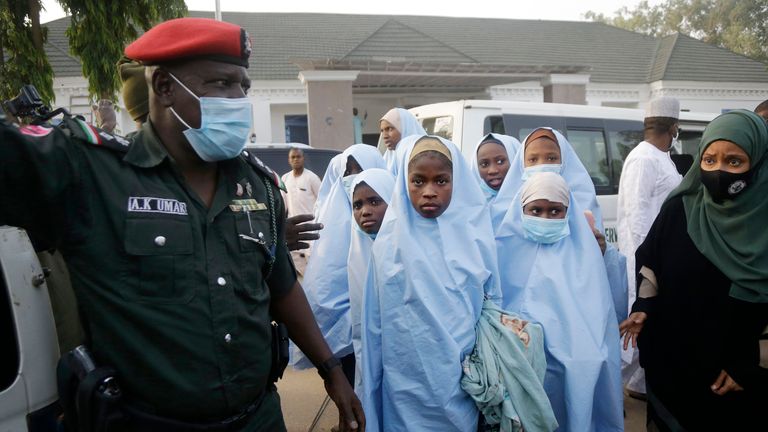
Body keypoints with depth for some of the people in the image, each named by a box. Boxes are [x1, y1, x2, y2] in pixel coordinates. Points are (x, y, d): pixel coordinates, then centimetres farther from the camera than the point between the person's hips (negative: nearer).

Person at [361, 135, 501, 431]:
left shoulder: (476, 237, -4)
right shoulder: (389, 242, -7)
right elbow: (376, 325, -2)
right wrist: (371, 400, 1)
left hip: (463, 382, 1)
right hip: (408, 388, -1)